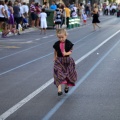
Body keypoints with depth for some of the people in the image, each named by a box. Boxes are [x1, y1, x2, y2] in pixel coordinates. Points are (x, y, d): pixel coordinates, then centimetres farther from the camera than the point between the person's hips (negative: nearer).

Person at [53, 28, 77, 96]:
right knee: (59, 75, -11)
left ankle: (67, 86, 39)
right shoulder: (57, 44, -3)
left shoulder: (68, 43, -9)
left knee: (67, 74, 13)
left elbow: (70, 51, -10)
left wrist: (66, 53, -27)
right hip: (59, 61, 0)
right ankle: (59, 89, -16)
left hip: (67, 61, 0)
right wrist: (55, 57, 13)